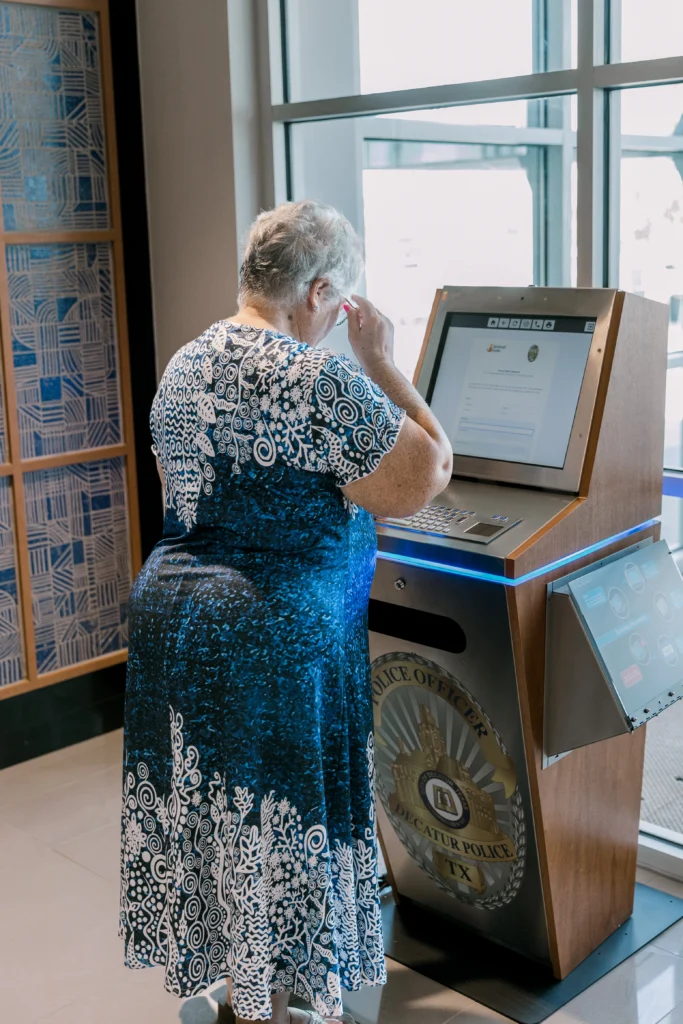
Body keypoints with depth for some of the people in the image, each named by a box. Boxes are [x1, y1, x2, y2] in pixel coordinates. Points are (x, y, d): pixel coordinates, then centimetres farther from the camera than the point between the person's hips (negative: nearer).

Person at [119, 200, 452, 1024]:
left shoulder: (181, 368, 9)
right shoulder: (319, 381, -19)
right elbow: (426, 479, -13)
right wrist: (383, 366, -6)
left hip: (170, 612, 9)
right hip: (274, 643, -9)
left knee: (210, 815, 20)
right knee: (280, 831, 7)